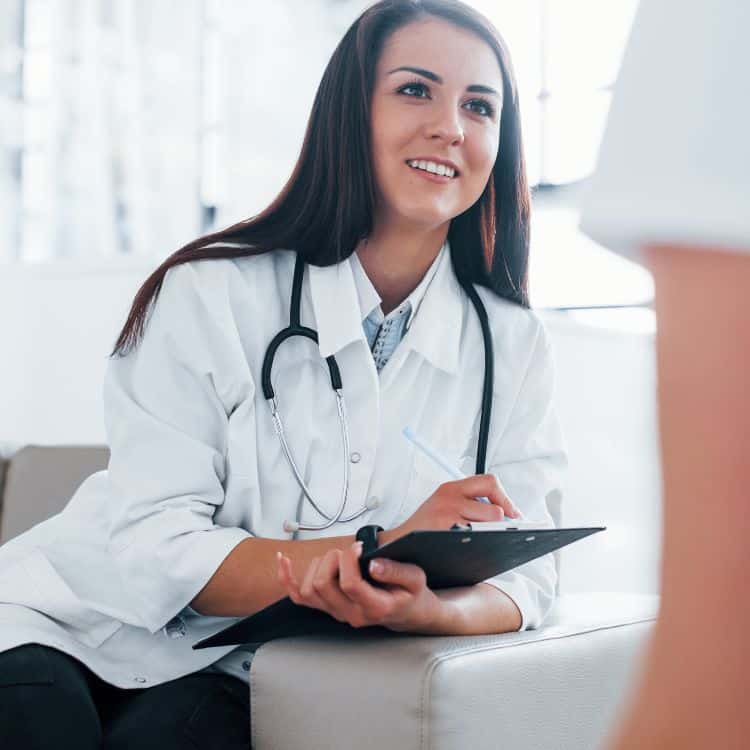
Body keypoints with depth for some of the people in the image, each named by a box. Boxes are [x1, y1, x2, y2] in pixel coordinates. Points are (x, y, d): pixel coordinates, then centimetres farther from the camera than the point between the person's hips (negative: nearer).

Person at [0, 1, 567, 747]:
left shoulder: (514, 345, 0)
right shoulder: (210, 296, -11)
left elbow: (519, 581, -6)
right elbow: (154, 549, -16)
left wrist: (422, 607, -30)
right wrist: (381, 551, -29)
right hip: (96, 627, 0)